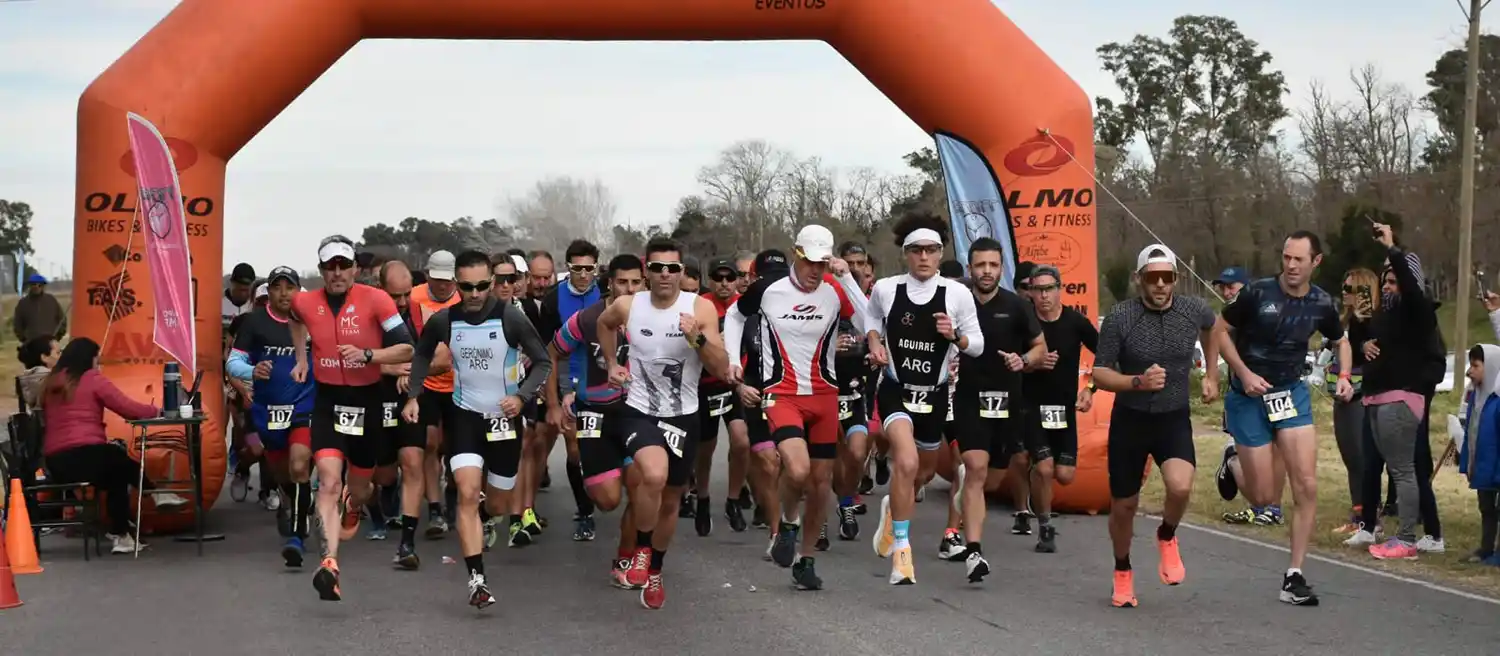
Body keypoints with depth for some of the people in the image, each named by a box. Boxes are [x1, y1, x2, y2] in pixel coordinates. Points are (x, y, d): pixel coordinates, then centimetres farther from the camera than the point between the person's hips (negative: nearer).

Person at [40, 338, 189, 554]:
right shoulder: (92, 379, 0)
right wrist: (156, 411, 15)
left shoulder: (50, 384, 16)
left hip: (54, 463, 7)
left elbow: (49, 422, 21)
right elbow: (129, 408, -3)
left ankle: (120, 536, 30)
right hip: (86, 455, -6)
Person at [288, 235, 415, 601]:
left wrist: (368, 355, -26)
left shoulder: (375, 300, -12)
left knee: (358, 490, 15)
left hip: (366, 401, 0)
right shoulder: (305, 303, -2)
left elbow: (406, 350, -12)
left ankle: (352, 511, 53)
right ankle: (330, 563, -25)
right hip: (327, 401, 0)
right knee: (329, 482, -19)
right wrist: (301, 358, 15)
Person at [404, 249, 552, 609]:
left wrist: (522, 396, -19)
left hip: (504, 417, 0)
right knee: (468, 494, -16)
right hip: (465, 415, 0)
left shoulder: (511, 318, -15)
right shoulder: (443, 321, -8)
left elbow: (543, 362, -5)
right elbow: (422, 355, 13)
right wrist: (413, 396, 4)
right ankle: (476, 579, -18)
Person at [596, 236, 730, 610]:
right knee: (654, 475, -31)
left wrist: (698, 339, -32)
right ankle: (641, 549, -6)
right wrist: (612, 363, 11)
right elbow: (605, 324, 19)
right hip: (639, 410, -1)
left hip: (683, 416, 1)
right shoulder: (627, 306, -7)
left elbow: (721, 370, -17)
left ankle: (654, 571, 39)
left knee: (670, 501, 15)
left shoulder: (701, 308, -12)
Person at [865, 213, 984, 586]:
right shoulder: (885, 289, -6)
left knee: (923, 469, 20)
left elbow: (977, 345, 0)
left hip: (934, 394, 3)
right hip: (896, 390, -3)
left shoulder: (957, 295, -7)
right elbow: (871, 319, 16)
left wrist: (955, 336, -20)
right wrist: (874, 342, -3)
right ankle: (901, 550, -17)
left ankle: (893, 508, 56)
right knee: (907, 462, -26)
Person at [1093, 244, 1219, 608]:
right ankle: (1123, 573, 36)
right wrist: (1138, 381, -28)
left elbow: (1212, 326, 20)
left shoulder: (1194, 311, -6)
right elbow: (1099, 374, -11)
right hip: (1130, 420, -1)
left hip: (1174, 419, 1)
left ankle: (1167, 537, 9)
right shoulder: (1120, 318, -15)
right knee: (1124, 505, 9)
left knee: (1180, 487, -25)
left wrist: (1212, 375, 19)